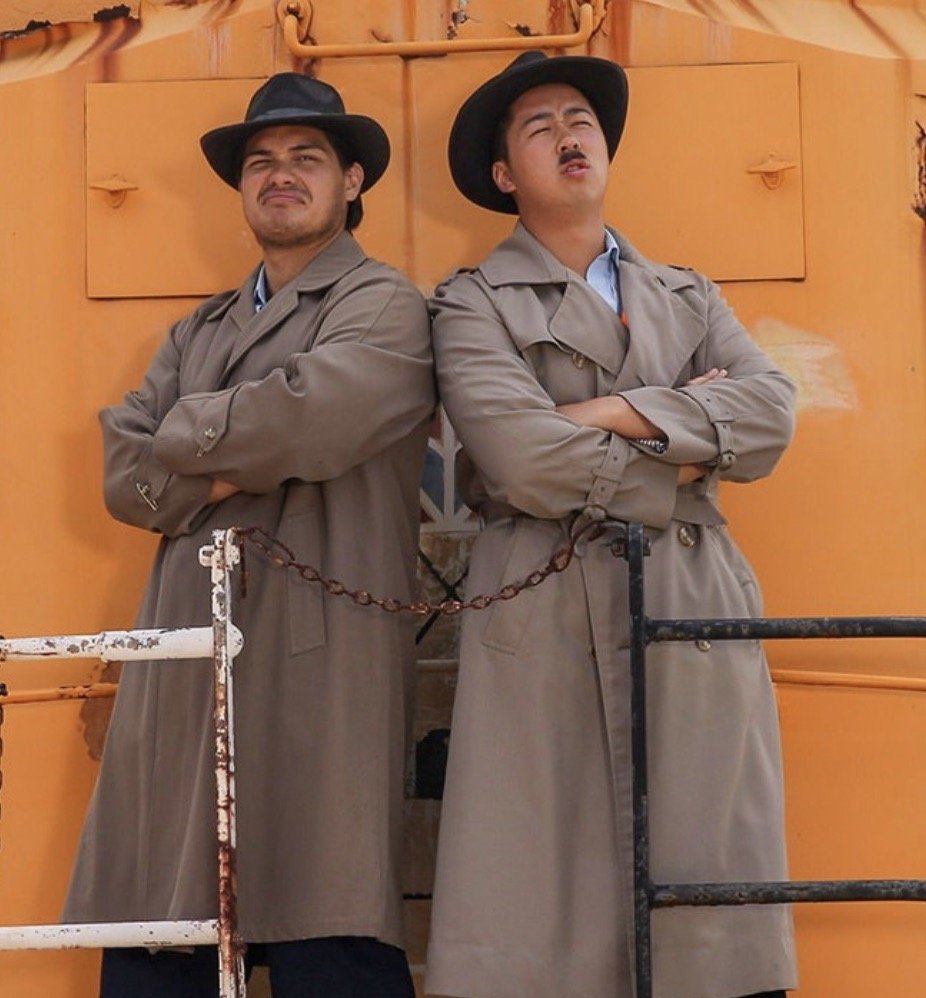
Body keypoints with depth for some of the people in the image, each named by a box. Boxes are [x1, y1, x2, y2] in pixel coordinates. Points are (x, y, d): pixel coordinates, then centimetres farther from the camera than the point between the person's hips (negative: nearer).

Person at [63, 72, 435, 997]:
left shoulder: (384, 306, 5)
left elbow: (312, 415, -15)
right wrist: (221, 476, -8)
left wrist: (182, 436, 2)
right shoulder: (200, 331, 25)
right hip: (185, 665, 6)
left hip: (316, 667, -6)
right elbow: (123, 474, 11)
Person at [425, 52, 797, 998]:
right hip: (546, 614, -4)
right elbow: (525, 461, -10)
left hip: (696, 605, 4)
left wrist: (619, 413, -8)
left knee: (706, 883, 0)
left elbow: (769, 417, 1)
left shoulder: (689, 299, 20)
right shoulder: (474, 305, 6)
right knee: (543, 894, -6)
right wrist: (678, 466, -1)